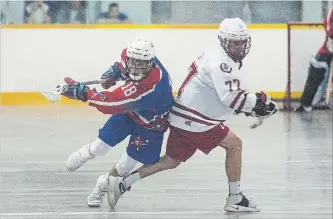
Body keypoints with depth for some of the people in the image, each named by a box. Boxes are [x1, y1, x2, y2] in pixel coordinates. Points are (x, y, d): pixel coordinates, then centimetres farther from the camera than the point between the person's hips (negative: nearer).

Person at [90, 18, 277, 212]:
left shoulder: (223, 58, 16)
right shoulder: (220, 61, -18)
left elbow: (230, 95, 24)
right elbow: (230, 97, -27)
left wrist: (252, 107, 13)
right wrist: (259, 100, -20)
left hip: (181, 119, 10)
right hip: (193, 121, -10)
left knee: (171, 161, 16)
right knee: (235, 144, -5)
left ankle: (121, 183, 18)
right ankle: (235, 198, -2)